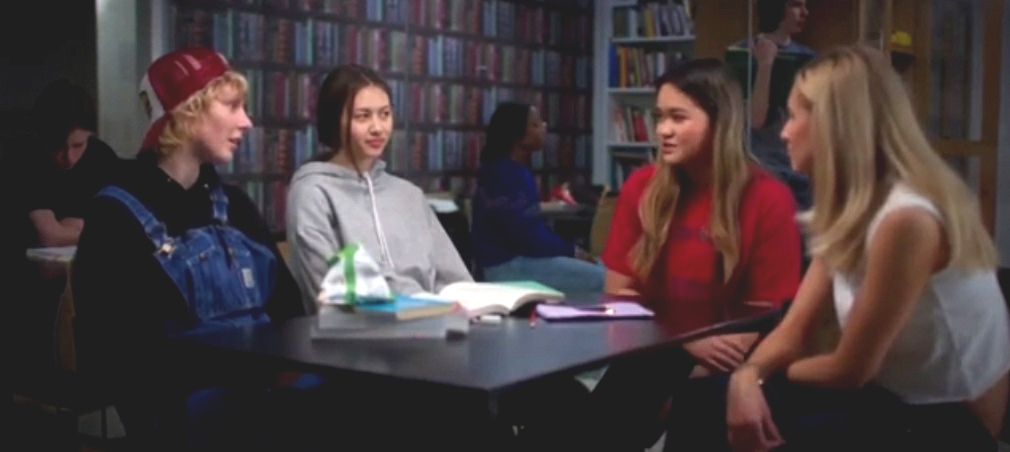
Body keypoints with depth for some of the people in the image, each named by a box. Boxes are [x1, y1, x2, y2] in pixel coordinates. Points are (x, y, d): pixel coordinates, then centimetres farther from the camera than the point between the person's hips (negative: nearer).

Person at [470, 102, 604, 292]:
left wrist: (570, 249, 3)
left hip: (526, 255, 10)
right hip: (508, 265, -10)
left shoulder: (518, 171, 13)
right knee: (601, 280, -17)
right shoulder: (502, 174, -18)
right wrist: (571, 251, -12)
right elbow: (524, 231, -22)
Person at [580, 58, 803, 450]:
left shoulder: (768, 200, -6)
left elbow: (768, 313, -5)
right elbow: (620, 292, 4)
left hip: (727, 364, -2)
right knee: (608, 416, -27)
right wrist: (690, 341, -11)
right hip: (656, 353, 2)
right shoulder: (642, 188, 5)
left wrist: (706, 373, -18)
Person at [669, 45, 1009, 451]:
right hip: (898, 401, 8)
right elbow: (794, 330, 3)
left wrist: (765, 375, -2)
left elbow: (849, 370, -19)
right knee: (708, 404, -5)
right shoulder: (851, 210, 5)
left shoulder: (906, 219, -24)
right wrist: (748, 374, -18)